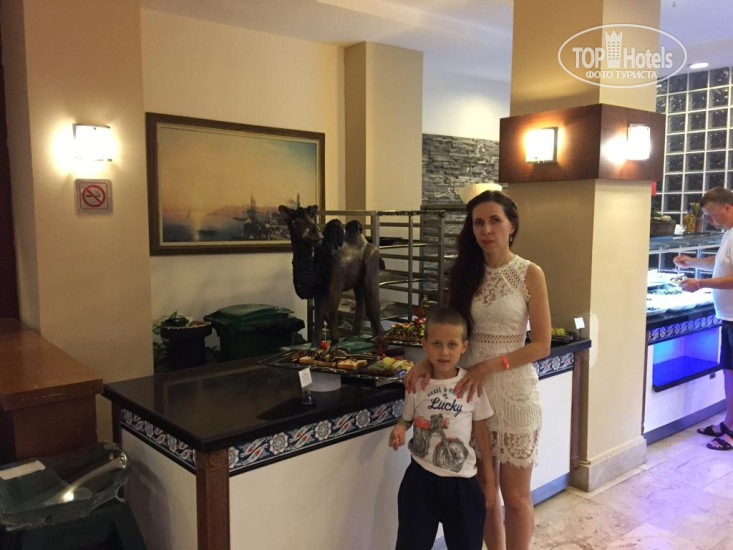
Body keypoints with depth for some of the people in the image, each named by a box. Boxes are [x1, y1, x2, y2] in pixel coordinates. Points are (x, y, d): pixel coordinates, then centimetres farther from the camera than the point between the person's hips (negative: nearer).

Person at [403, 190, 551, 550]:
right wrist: (428, 361, -13)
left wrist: (492, 365, -20)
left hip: (514, 392, -3)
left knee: (514, 496, 9)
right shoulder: (465, 273, 3)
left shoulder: (530, 274, -7)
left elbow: (541, 345, -9)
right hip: (472, 388, 3)